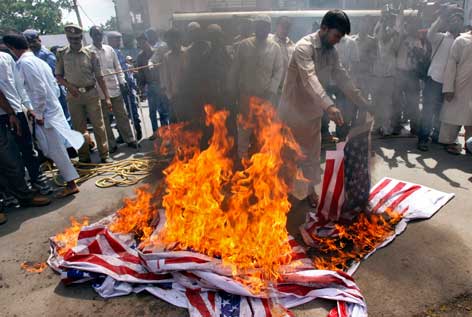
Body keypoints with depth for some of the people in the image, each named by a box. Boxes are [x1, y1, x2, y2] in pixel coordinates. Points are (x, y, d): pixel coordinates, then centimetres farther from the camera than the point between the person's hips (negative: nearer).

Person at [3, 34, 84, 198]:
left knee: (55, 150, -2)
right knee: (56, 148, 18)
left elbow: (39, 91, -22)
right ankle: (67, 174, 29)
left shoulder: (25, 63, -15)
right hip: (52, 109, 9)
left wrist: (38, 114, -15)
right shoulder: (39, 61, 12)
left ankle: (71, 184, 5)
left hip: (45, 113, -9)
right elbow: (55, 86, 16)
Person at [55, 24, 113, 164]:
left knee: (98, 125, 1)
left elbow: (99, 77, 0)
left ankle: (104, 155, 10)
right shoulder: (62, 54, 2)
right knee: (79, 128, 8)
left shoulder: (90, 53, 0)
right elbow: (58, 76, 7)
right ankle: (84, 157, 18)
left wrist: (107, 97, -3)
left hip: (91, 93, -1)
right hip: (73, 95, 1)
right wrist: (69, 86, -12)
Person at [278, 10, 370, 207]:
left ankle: (309, 190, 30)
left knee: (312, 153, 14)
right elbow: (310, 79, -38)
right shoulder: (304, 48, -23)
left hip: (313, 110, 7)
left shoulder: (331, 52, 2)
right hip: (294, 109, -7)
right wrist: (329, 105, -51)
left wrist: (364, 104, -3)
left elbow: (343, 79, 4)